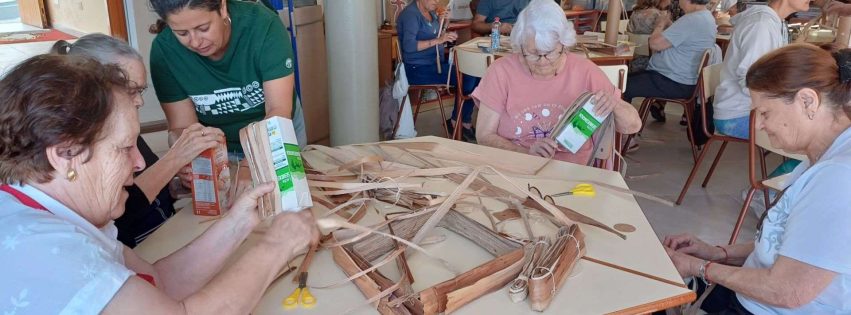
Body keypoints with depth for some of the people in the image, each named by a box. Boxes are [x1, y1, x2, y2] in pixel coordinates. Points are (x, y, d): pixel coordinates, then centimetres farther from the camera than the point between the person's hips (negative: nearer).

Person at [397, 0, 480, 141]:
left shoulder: (431, 12, 14)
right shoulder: (411, 14, -12)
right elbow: (408, 46, -25)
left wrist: (441, 23, 4)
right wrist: (438, 40, -29)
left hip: (437, 63, 8)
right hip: (419, 69, -8)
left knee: (472, 75, -11)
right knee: (465, 78, -20)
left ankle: (465, 123, -4)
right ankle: (457, 122, -2)